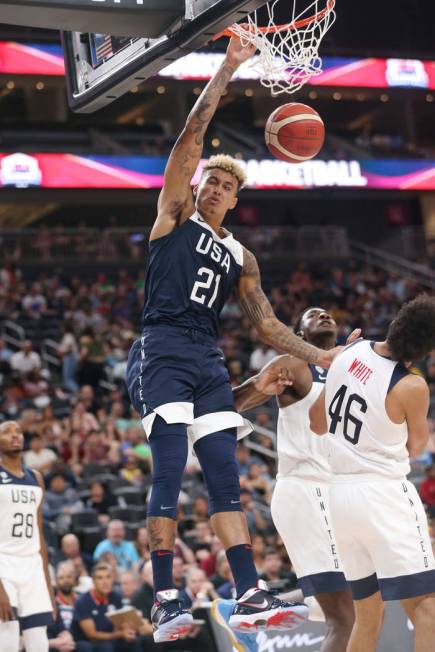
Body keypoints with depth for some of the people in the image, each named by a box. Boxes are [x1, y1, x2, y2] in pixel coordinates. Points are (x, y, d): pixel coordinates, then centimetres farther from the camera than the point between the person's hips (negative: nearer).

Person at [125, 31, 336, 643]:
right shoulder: (176, 214, 8)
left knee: (225, 477, 1)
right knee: (169, 474, -14)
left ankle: (249, 596, -1)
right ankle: (165, 602, -15)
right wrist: (228, 69, -4)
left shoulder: (240, 257, 21)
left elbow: (266, 324, 19)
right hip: (162, 351, -5)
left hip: (209, 362, 6)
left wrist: (321, 356, 9)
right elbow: (191, 137, -1)